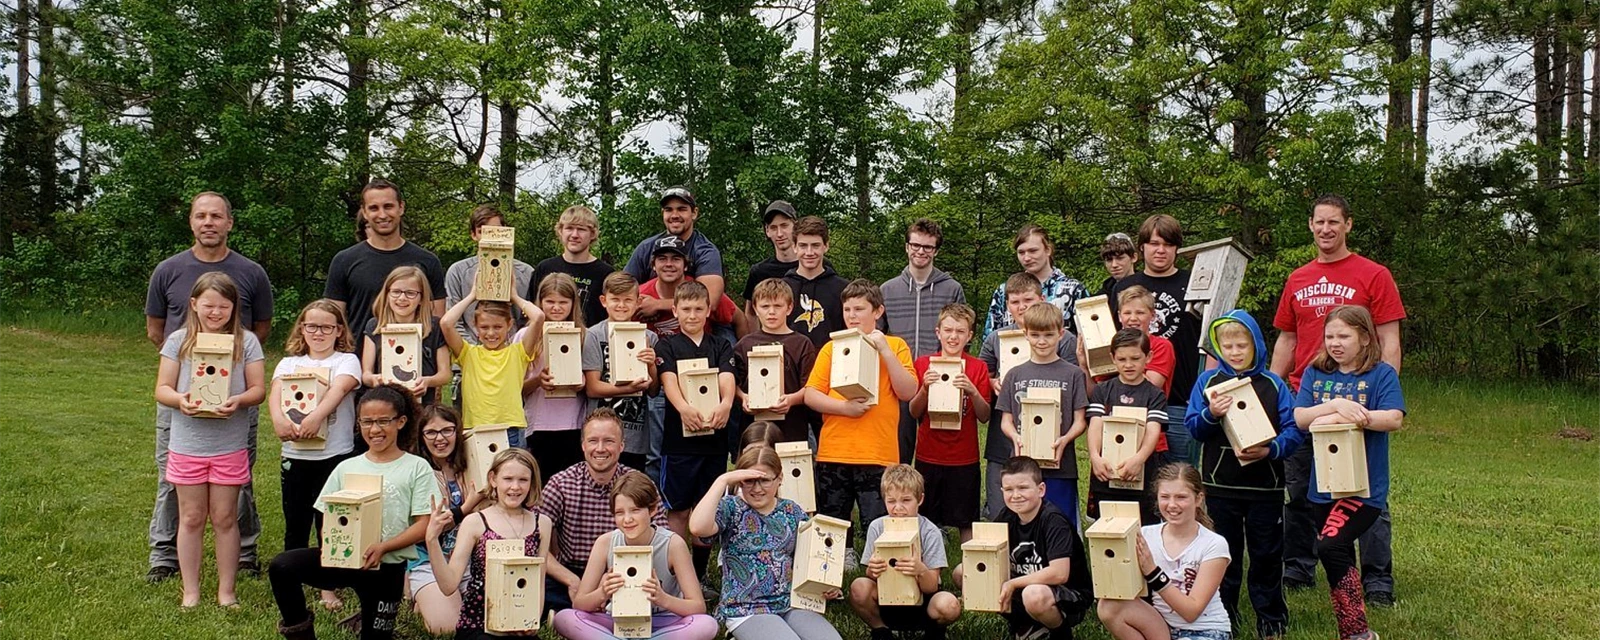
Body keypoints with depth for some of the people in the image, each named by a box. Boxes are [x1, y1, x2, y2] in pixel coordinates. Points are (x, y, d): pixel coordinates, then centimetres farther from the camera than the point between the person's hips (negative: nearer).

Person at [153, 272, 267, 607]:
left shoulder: (246, 341, 0)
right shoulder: (178, 341, 2)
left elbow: (258, 389, -1)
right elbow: (161, 389, 1)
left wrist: (238, 400, -22)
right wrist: (180, 399, -20)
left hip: (230, 446, -1)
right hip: (187, 445, 1)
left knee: (225, 518, 7)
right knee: (191, 519, 9)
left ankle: (226, 592, 18)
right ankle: (190, 592, 20)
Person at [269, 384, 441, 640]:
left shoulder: (416, 468, -1)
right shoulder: (346, 468, 10)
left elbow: (423, 525, -6)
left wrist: (383, 548, -20)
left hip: (388, 566, -2)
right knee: (281, 566, -23)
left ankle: (378, 618, 36)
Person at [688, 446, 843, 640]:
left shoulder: (793, 511, 8)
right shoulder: (731, 508, -4)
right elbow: (698, 527, -26)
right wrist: (723, 480, -21)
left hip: (791, 603, 4)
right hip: (746, 609, -4)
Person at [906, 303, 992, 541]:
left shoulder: (978, 368, 0)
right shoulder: (923, 364, 2)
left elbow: (985, 417, -2)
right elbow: (914, 412, 1)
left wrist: (973, 391, -20)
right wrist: (925, 388, -17)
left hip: (965, 458, -1)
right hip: (928, 456, 1)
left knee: (966, 521, 5)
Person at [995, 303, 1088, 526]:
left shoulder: (1072, 374, 4)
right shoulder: (1015, 375, 10)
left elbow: (1079, 421, 2)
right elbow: (1006, 420, 9)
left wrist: (1064, 439, -17)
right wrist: (1016, 437, -12)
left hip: (1060, 465, -2)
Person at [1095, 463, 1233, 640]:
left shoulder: (1214, 545, -13)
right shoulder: (1145, 536, -4)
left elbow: (1191, 612, -17)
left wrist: (1152, 571, -25)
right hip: (1160, 626, 5)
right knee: (1109, 606, -23)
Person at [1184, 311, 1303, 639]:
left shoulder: (1273, 384, -2)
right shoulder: (1207, 382, 1)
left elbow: (1295, 430, -6)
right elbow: (1193, 428, -2)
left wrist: (1270, 450, -23)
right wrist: (1210, 414, -22)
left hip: (1265, 485, -1)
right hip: (1220, 485, 1)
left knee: (1266, 553, 10)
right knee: (1223, 553, 11)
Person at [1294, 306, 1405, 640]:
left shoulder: (1382, 374, -3)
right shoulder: (1315, 373, 8)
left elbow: (1394, 419, -18)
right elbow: (1300, 417, -4)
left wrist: (1340, 417, -22)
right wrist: (1335, 405, -20)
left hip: (1363, 486, -5)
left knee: (1331, 546, -22)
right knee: (1341, 559, 14)